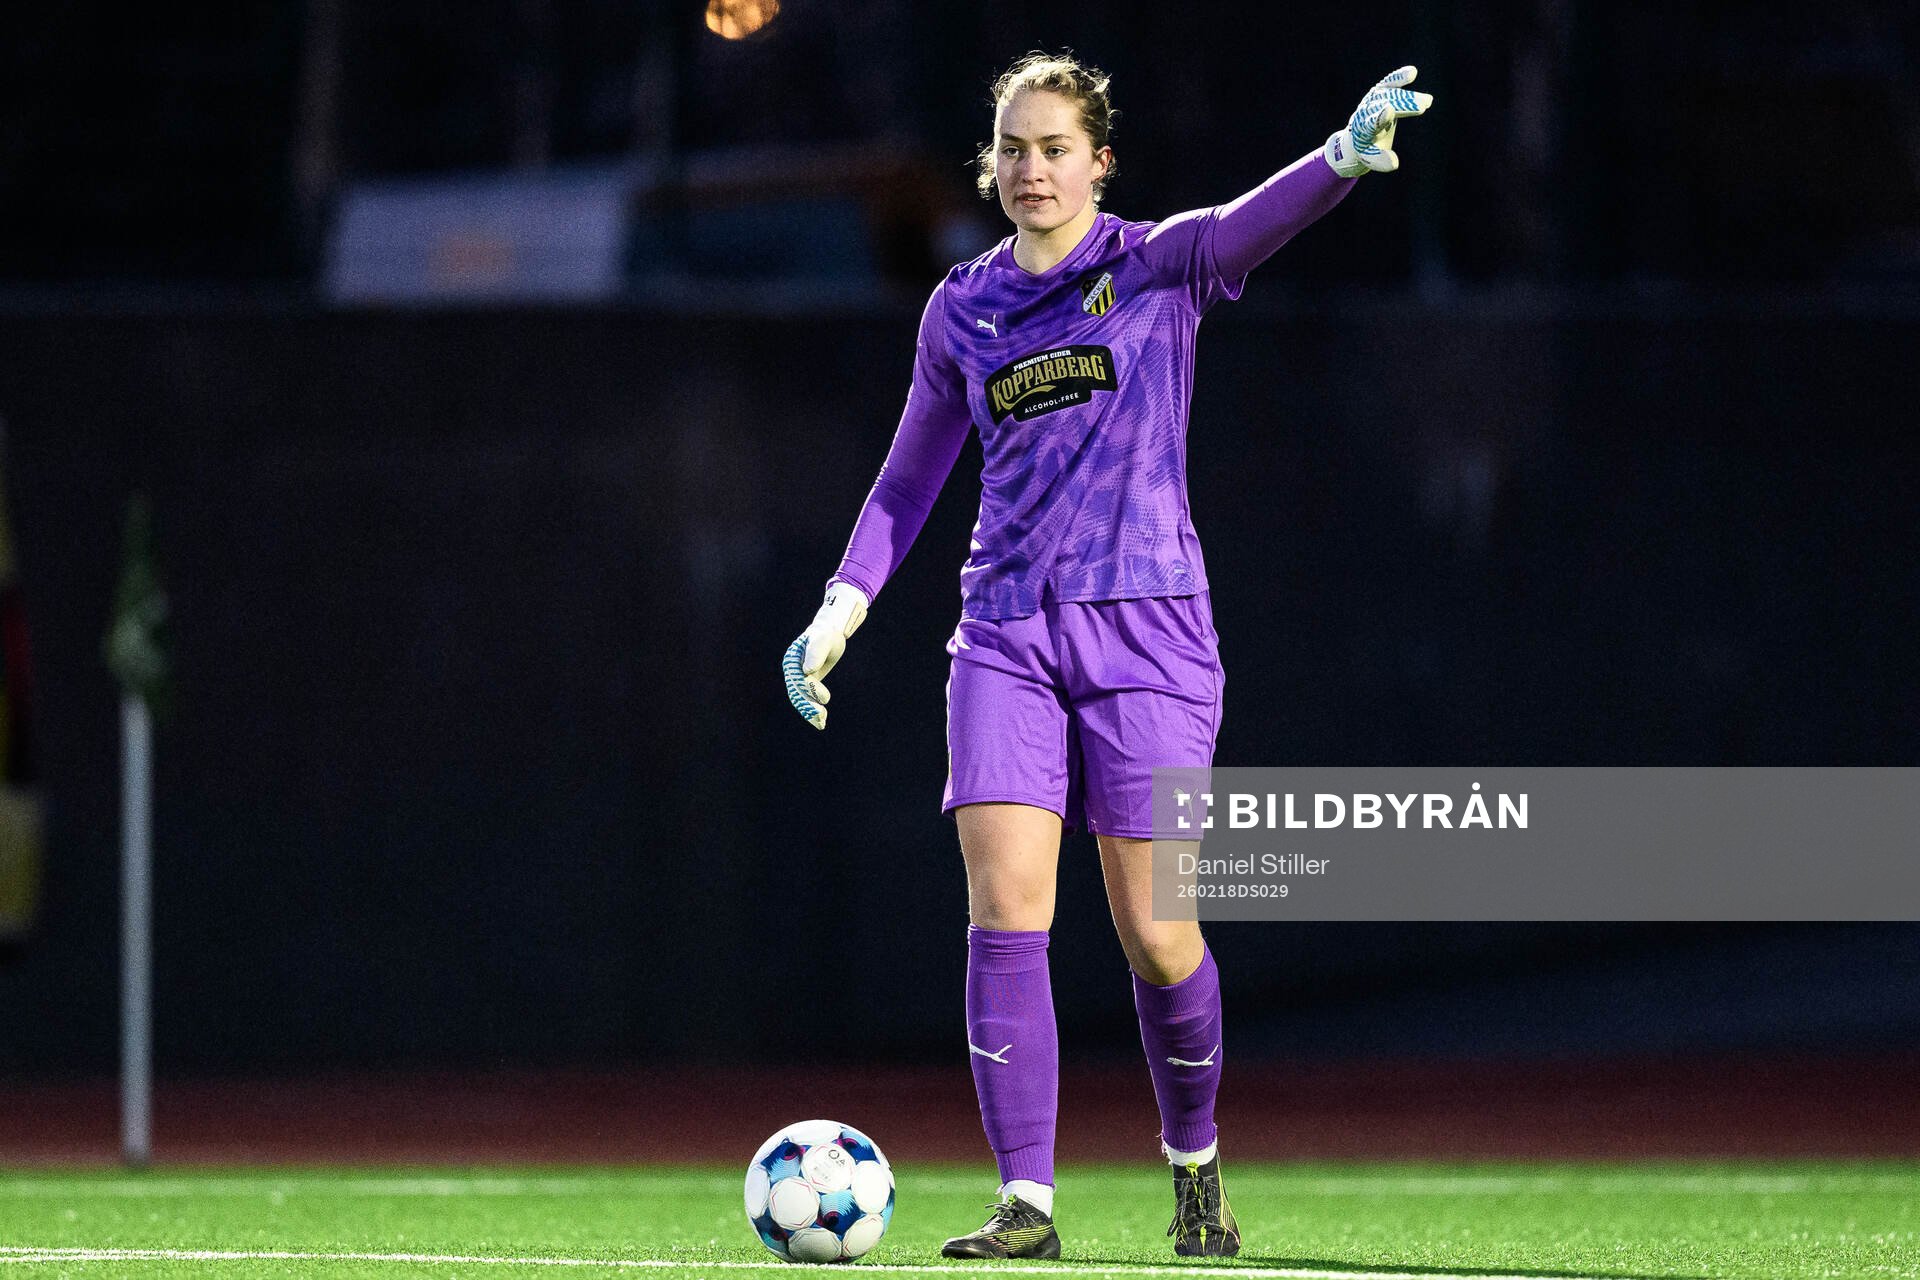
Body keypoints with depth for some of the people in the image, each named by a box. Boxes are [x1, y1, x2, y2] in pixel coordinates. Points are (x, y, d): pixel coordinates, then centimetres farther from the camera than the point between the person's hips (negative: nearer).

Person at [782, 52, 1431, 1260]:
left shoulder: (1158, 267, 1)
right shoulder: (962, 309, 11)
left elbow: (1257, 221, -20)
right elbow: (910, 477, 22)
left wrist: (1348, 155, -40)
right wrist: (843, 608, 11)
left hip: (1145, 626, -3)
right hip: (1008, 635, 3)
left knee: (1156, 935, -2)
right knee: (1004, 912, -12)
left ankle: (1195, 1163, 23)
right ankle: (1027, 1203, -10)